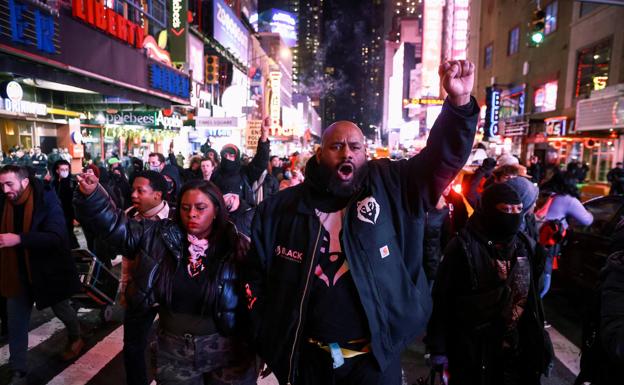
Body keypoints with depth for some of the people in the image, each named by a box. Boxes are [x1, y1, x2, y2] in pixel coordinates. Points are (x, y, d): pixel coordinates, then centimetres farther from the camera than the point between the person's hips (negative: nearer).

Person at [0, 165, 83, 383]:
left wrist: (19, 238, -40)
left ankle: (75, 338, 50)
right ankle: (18, 373, 25)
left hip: (48, 270, -3)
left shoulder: (46, 201, -21)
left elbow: (56, 236, -30)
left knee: (62, 310, 20)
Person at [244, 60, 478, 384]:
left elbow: (442, 157, -12)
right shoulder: (281, 208, -4)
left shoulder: (390, 188, -5)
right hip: (308, 357, 2)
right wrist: (266, 337, 2)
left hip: (375, 357, -1)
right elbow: (256, 273, 5)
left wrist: (458, 103, -28)